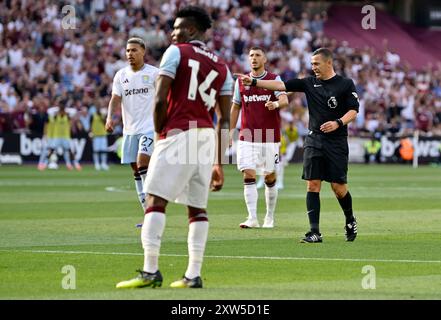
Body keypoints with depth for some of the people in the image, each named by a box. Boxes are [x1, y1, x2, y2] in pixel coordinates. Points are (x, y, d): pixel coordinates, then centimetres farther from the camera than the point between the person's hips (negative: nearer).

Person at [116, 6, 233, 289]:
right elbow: (224, 120, 15)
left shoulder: (176, 53, 0)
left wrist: (159, 133, 7)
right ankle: (194, 275, 8)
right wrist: (219, 164, 18)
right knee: (198, 208, 10)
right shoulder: (221, 66, 17)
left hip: (178, 135, -6)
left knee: (156, 201, -7)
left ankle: (151, 271, -14)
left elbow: (160, 100, -8)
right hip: (207, 137, 6)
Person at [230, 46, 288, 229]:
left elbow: (284, 99, -15)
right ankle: (252, 218, -13)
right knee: (248, 176, -11)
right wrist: (231, 130, 13)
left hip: (270, 137, -1)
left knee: (270, 178, 6)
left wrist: (276, 104, -37)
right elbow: (236, 107, 17)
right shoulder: (241, 82, 9)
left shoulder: (274, 79, 1)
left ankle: (269, 217, 21)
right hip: (247, 137, 2)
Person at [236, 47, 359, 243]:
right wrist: (254, 82, -7)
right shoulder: (309, 83, 8)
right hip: (314, 139, 3)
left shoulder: (345, 84, -1)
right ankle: (315, 232, -7)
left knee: (338, 186, -4)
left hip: (337, 141, -3)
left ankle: (350, 221, 24)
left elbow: (353, 110, -4)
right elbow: (281, 85, 2)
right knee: (312, 184, -6)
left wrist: (338, 123, -21)